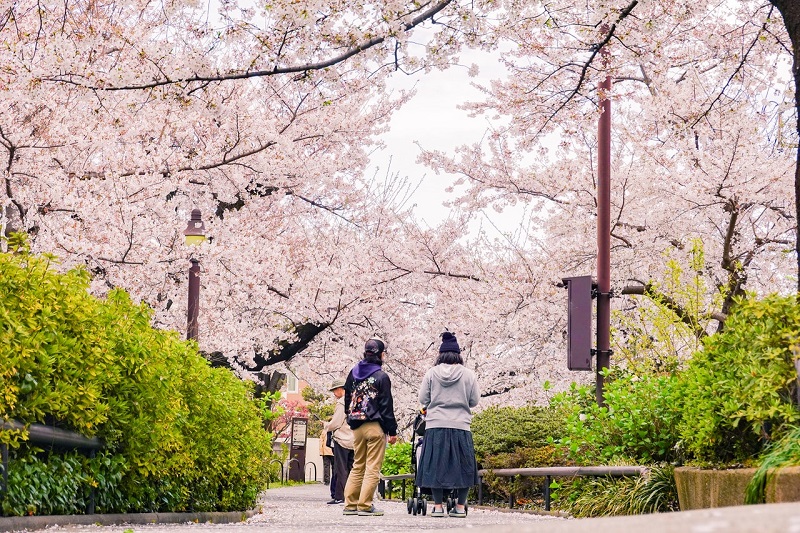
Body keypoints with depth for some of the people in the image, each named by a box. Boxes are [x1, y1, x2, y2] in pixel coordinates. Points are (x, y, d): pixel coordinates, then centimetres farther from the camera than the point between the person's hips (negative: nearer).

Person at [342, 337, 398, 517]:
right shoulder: (382, 377, -10)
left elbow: (347, 400, 16)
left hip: (357, 427, 6)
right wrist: (392, 430, -3)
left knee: (357, 466, 14)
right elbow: (386, 406, -8)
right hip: (375, 426, -6)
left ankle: (350, 504, 12)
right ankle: (365, 506, -5)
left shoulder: (353, 373, 9)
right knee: (373, 468, -2)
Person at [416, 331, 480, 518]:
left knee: (436, 464, 5)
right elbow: (474, 401, 5)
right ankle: (460, 506, 9)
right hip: (461, 426, 0)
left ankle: (437, 506, 5)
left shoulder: (431, 373, 1)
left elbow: (423, 399, 5)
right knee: (462, 465, 8)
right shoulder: (468, 374, 1)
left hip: (435, 426, 0)